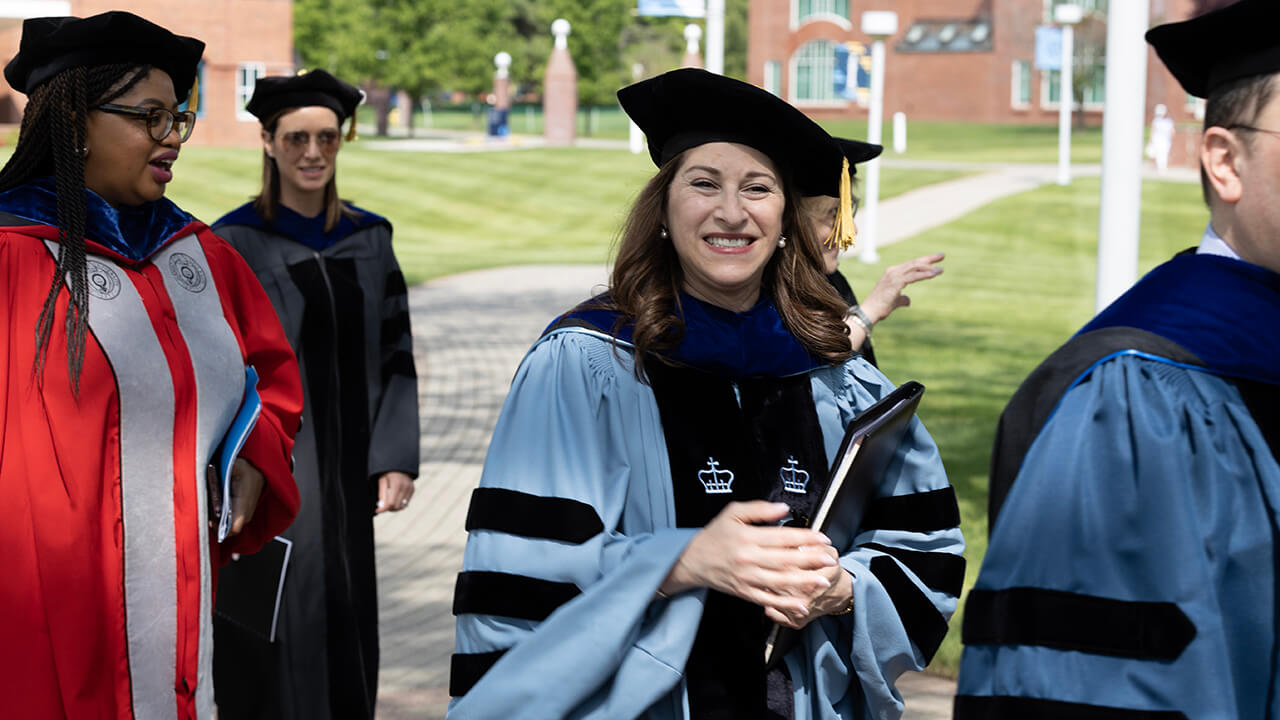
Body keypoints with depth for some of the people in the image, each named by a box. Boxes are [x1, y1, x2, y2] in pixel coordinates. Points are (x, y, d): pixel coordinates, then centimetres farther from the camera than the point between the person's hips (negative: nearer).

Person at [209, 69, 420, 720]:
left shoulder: (369, 238, 7)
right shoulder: (233, 243, -7)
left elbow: (395, 355, 8)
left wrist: (397, 457, 0)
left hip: (346, 470, 5)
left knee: (345, 624, 10)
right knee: (279, 631, -4)